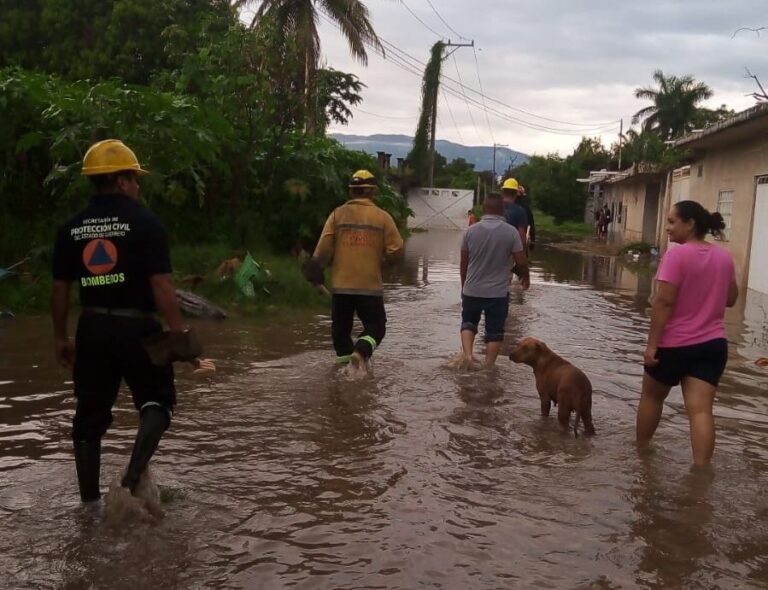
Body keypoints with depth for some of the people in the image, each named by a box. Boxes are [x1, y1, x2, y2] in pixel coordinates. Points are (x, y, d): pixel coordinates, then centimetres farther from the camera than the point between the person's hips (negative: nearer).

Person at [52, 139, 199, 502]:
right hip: (136, 328, -4)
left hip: (92, 329, 5)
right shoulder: (144, 222, -9)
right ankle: (133, 478, -7)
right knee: (156, 402, 12)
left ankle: (89, 501, 20)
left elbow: (60, 289, 8)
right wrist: (178, 331, -9)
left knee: (90, 415, 14)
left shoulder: (72, 228, 6)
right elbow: (161, 284, -14)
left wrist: (60, 337, 17)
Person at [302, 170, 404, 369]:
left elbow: (324, 247, -6)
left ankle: (344, 357, 21)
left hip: (341, 284, 2)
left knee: (341, 326, 16)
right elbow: (395, 248, -3)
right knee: (375, 326, 7)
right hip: (370, 285, -1)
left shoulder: (338, 214, 0)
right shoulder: (382, 217, -2)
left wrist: (317, 265, 6)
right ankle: (360, 352, -17)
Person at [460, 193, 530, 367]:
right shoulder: (511, 232, -9)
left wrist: (464, 285, 18)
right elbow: (521, 262, -7)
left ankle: (467, 355, -1)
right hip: (499, 292, -1)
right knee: (494, 331, 9)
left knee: (468, 323, 18)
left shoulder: (471, 231, -3)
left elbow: (464, 263, 4)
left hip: (472, 290, 2)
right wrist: (526, 277, 14)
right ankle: (488, 367, 8)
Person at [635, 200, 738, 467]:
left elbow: (664, 302, -19)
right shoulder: (724, 257, 6)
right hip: (713, 343, 5)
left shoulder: (677, 255, -15)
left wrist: (652, 343, -16)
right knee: (700, 409, -1)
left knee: (651, 396, 17)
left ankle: (640, 451, 32)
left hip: (674, 343, -5)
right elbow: (730, 299, 15)